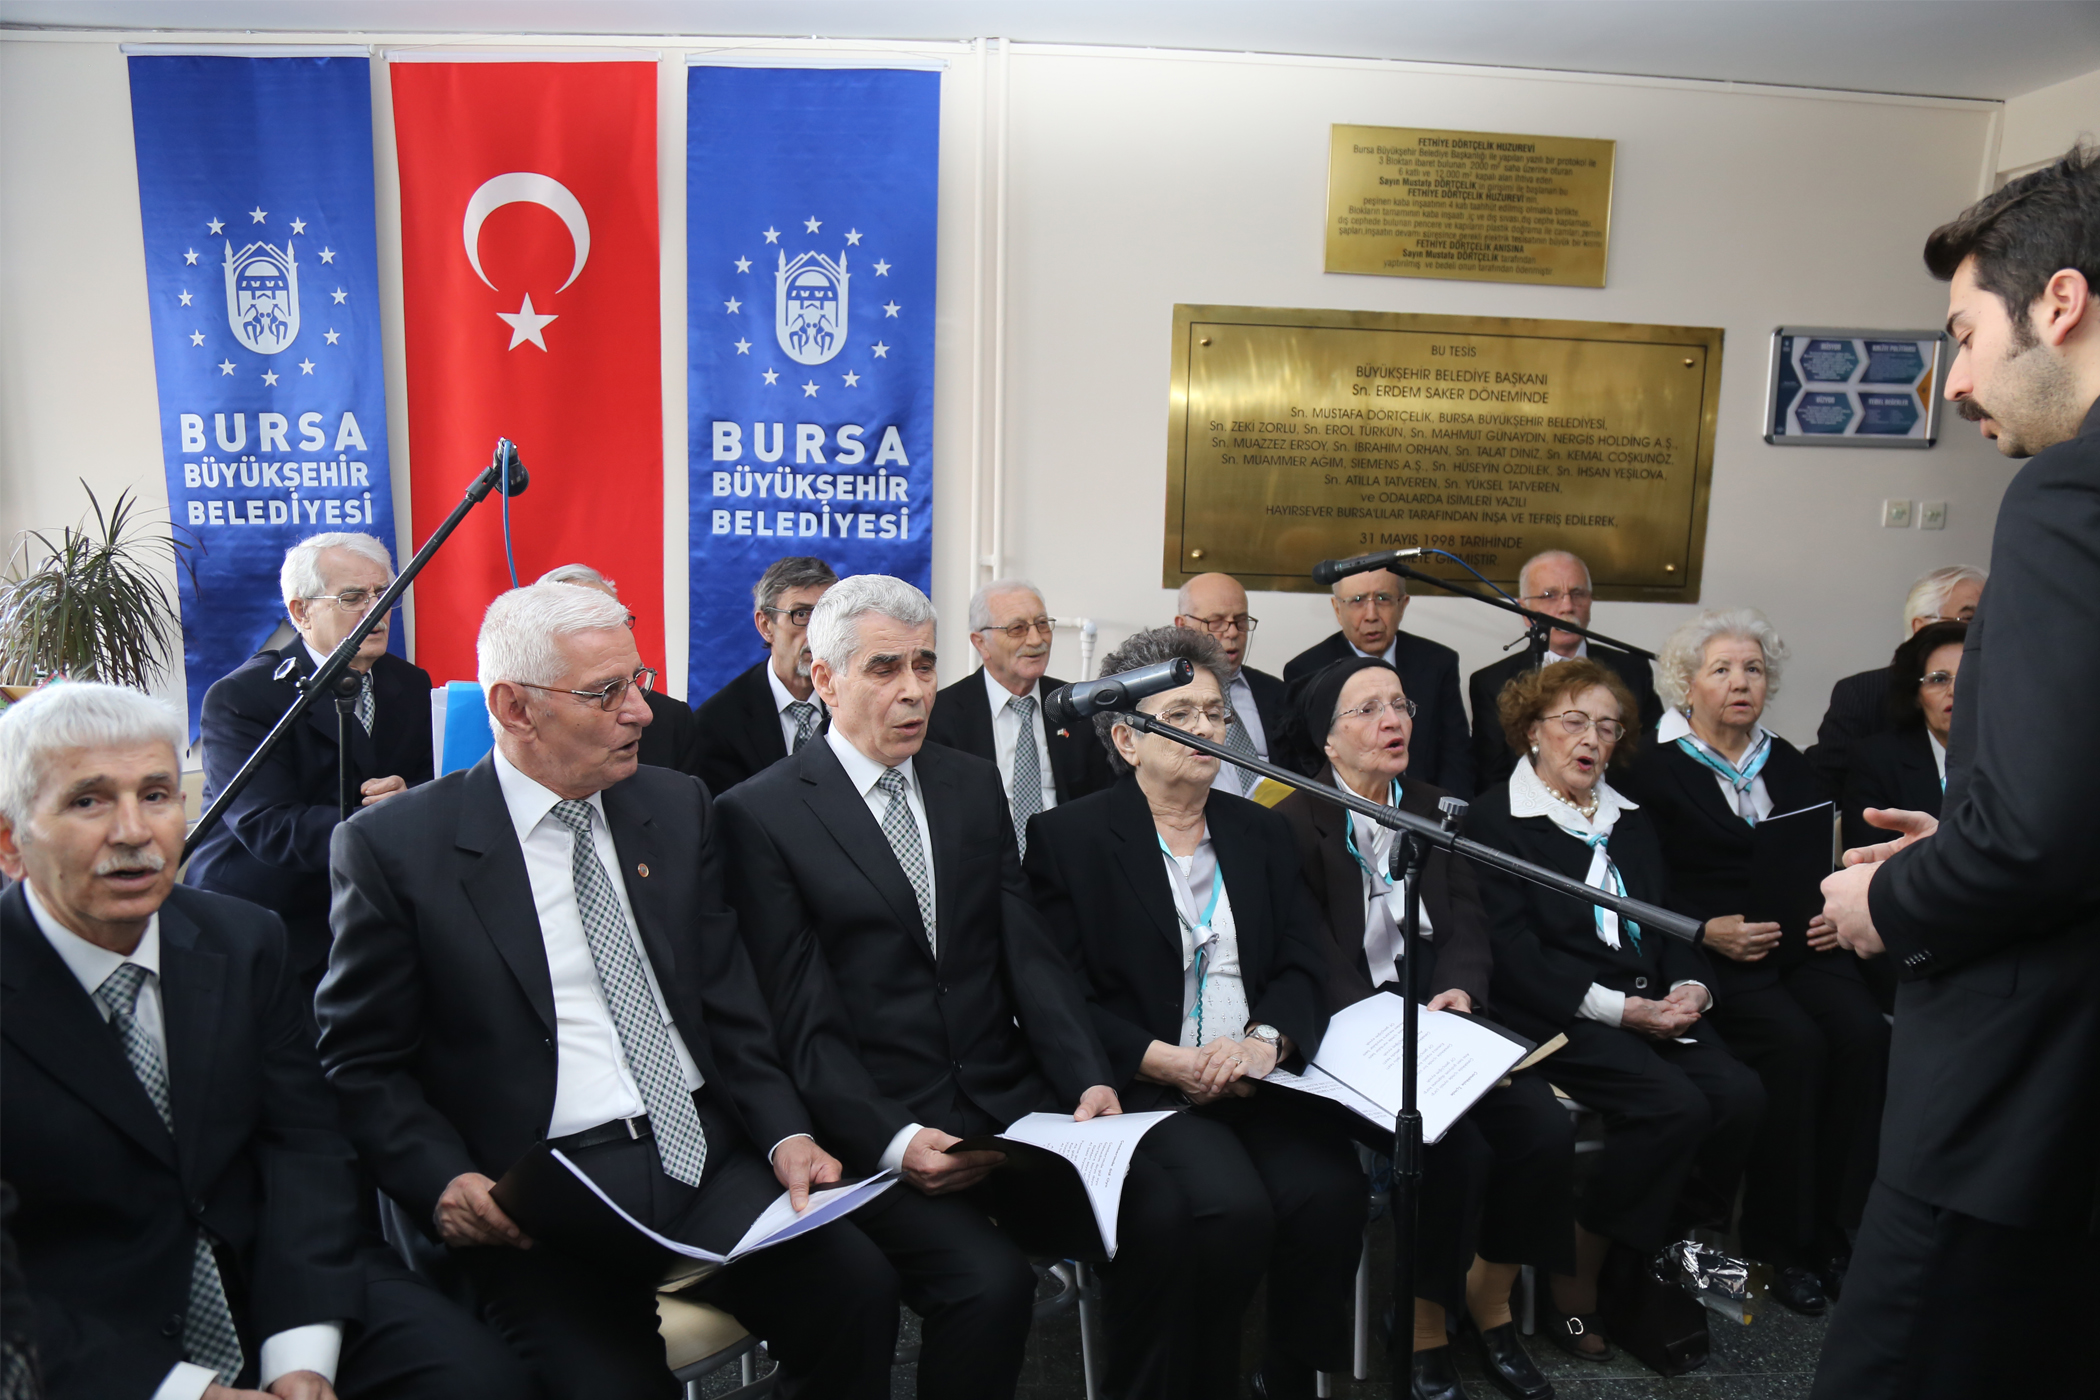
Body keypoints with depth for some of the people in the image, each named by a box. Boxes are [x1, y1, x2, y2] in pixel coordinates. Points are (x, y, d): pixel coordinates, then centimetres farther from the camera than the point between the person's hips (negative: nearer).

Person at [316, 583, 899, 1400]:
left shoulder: (679, 808, 10)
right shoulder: (392, 847, -2)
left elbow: (730, 1004, 11)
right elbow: (362, 1063, 1)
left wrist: (785, 1133, -4)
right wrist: (445, 1185, -15)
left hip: (701, 1154, 4)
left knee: (857, 1287, -20)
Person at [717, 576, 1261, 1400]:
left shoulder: (975, 786, 13)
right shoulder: (762, 815, -3)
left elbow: (1030, 956, 7)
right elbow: (802, 1020, -8)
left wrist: (1089, 1078, -8)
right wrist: (893, 1139, -20)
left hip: (1012, 1102, 4)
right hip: (877, 1126, -4)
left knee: (1163, 1219, -19)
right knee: (989, 1280, -28)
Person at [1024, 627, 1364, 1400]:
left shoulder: (1261, 831, 17)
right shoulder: (1067, 836, 2)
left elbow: (1303, 964, 10)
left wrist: (1264, 1039, -11)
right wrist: (1172, 1061, -14)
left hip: (1261, 1077, 4)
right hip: (1145, 1087, -4)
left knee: (1330, 1190, -23)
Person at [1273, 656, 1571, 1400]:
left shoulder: (1437, 810, 14)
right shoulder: (1294, 825, -5)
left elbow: (1468, 923, 6)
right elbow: (1317, 967, -11)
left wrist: (1459, 991, -15)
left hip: (1445, 1015, 6)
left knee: (1546, 1127, -17)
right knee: (1458, 1149, -26)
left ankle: (1488, 1304, 7)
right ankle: (1426, 1330, -1)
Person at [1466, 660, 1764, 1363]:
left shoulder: (1631, 820, 22)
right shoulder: (1495, 818, -1)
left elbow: (1670, 923, 18)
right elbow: (1513, 952, -10)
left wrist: (1691, 987, -4)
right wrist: (1618, 1008, -15)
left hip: (1652, 1004, 7)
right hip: (1558, 1012, -6)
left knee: (1740, 1094, -19)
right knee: (1674, 1106, -27)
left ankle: (1653, 1259, -2)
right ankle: (1573, 1281, -10)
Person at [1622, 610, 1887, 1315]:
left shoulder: (1787, 763, 19)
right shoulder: (1656, 769, 2)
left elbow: (1832, 856, 17)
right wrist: (1708, 930, -17)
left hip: (1804, 945, 5)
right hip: (1716, 958, -5)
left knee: (1864, 1033, -23)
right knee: (1795, 1043, -28)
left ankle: (1837, 1232, -10)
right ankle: (1778, 1243, -12)